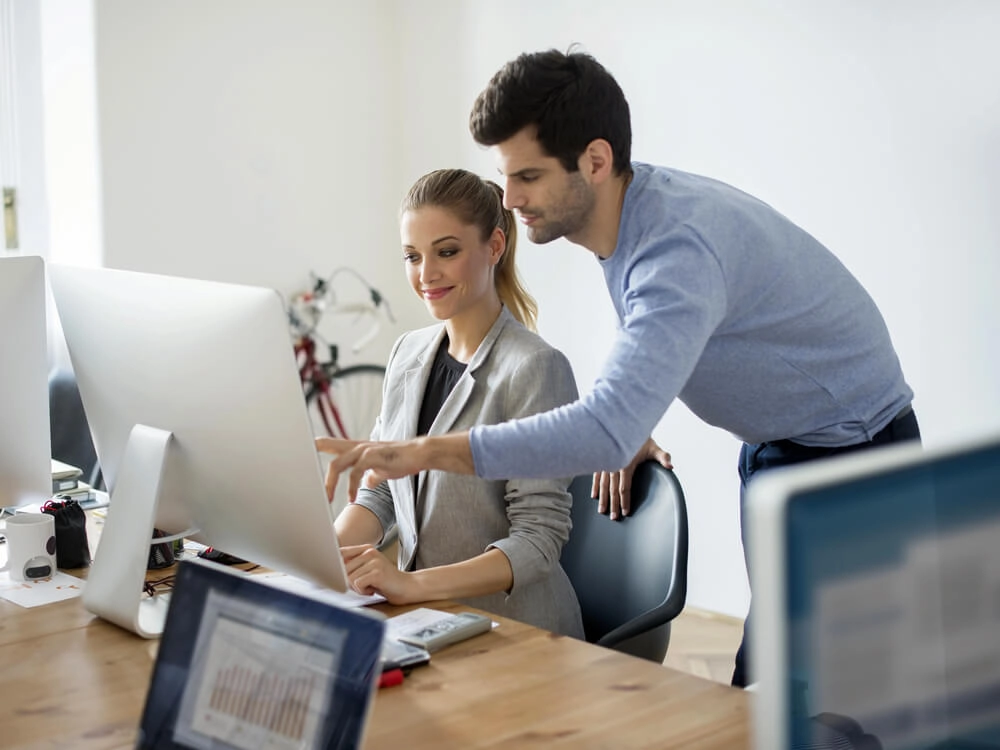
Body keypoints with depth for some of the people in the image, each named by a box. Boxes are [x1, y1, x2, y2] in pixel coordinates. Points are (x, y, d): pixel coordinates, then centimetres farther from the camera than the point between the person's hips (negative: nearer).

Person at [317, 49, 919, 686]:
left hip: (848, 453, -9)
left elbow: (607, 431, -44)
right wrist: (632, 430, 5)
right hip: (773, 449, 9)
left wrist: (424, 452, -45)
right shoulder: (625, 212, -4)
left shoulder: (679, 248, -34)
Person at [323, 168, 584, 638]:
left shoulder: (536, 368, -13)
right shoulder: (408, 353, 11)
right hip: (422, 618, 6)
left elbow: (539, 539, -17)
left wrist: (413, 584, -28)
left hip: (512, 628, -6)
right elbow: (379, 489, 14)